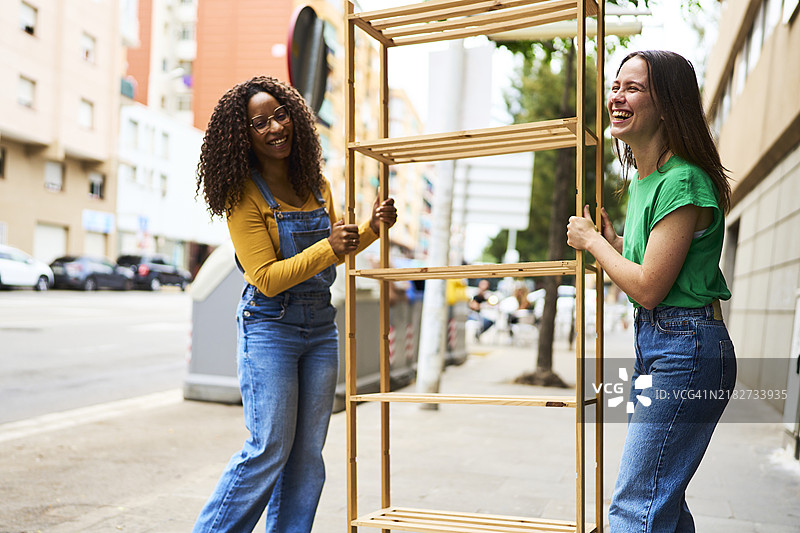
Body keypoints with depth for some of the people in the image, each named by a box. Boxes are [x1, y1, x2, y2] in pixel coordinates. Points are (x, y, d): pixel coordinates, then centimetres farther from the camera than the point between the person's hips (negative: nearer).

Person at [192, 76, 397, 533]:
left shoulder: (316, 183, 7)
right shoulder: (244, 195, -11)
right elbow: (268, 279, -16)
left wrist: (372, 228, 3)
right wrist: (328, 248, -24)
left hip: (321, 326, 6)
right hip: (269, 326, -6)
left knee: (308, 455, 9)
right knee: (269, 450, -3)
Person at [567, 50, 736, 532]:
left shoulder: (682, 182, -17)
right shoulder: (644, 179, 13)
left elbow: (648, 288, -18)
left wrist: (591, 242, -7)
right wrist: (612, 241, 12)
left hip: (686, 348, -10)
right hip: (654, 345, 10)